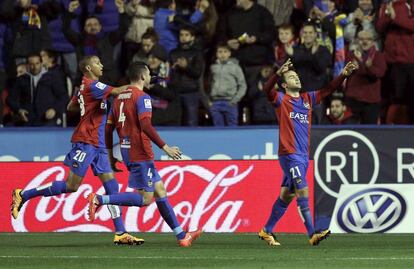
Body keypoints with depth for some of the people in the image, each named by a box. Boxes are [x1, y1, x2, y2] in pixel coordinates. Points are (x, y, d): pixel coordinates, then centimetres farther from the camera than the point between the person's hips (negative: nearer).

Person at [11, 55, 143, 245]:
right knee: (71, 186, -9)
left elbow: (71, 107, 28)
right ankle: (23, 195, 2)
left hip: (97, 145, 10)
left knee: (111, 186, 3)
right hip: (85, 142, -10)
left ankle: (120, 233, 1)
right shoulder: (92, 85, -12)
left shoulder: (84, 87, 16)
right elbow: (117, 92, -20)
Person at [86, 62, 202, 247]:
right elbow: (145, 125, -22)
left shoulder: (119, 98, 15)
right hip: (140, 153, -10)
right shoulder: (142, 97, -10)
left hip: (126, 150, 10)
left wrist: (111, 156, 22)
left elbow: (108, 128, 16)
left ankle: (181, 235, 11)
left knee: (160, 190, 11)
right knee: (145, 199, -9)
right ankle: (99, 200, -16)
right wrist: (165, 147, -20)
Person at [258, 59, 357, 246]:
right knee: (303, 192, -15)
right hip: (289, 154, -7)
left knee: (286, 195, 12)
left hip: (303, 156, 7)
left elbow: (327, 90, 13)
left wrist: (343, 75, -1)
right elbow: (267, 90, -21)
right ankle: (312, 235, -20)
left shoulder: (308, 98, 15)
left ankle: (267, 231, 23)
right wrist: (279, 73, -37)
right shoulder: (281, 100, -2)